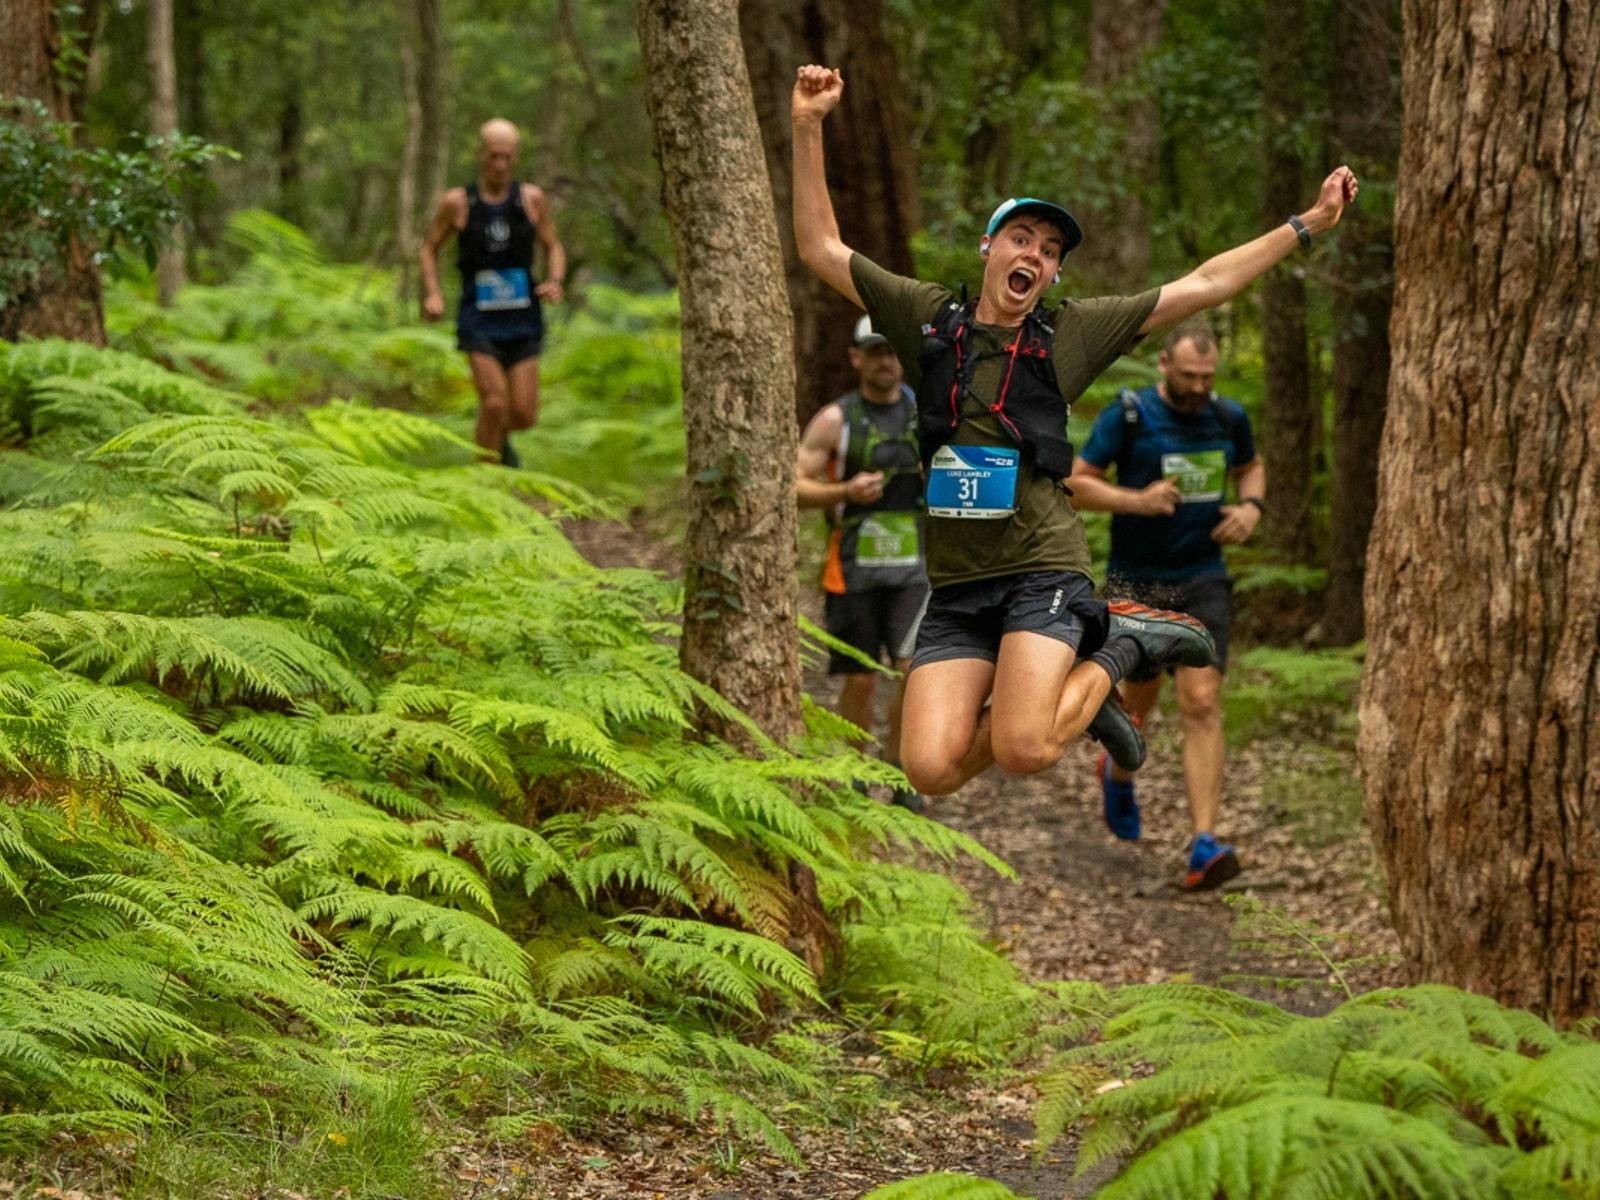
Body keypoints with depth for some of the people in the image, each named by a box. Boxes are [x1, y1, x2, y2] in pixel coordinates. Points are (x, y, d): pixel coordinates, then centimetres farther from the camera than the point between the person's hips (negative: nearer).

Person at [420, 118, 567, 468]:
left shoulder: (531, 199, 0)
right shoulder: (457, 202, -3)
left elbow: (554, 248, 11)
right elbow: (429, 249, 9)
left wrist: (555, 282, -10)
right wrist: (432, 294, -6)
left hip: (522, 320, 2)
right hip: (478, 320, -2)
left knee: (524, 415, -2)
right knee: (494, 404, -17)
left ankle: (500, 439, 35)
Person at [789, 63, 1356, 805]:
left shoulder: (1070, 333, 6)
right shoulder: (929, 318, 9)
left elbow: (1203, 286, 10)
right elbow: (821, 249, 10)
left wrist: (1309, 224, 9)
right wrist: (807, 129, 1)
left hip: (1043, 573, -3)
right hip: (956, 588, 3)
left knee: (1024, 752, -25)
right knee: (931, 770, -13)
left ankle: (1119, 646, 8)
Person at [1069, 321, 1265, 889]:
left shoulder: (1228, 418, 1)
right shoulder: (1127, 416, -10)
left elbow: (1250, 468, 22)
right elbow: (1074, 484, -8)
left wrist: (1251, 508, 0)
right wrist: (1136, 500, -24)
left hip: (1202, 581, 2)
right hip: (1137, 584, -1)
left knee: (1202, 704, -13)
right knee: (1140, 700, 14)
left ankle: (1204, 846, -18)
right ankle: (1118, 774, 51)